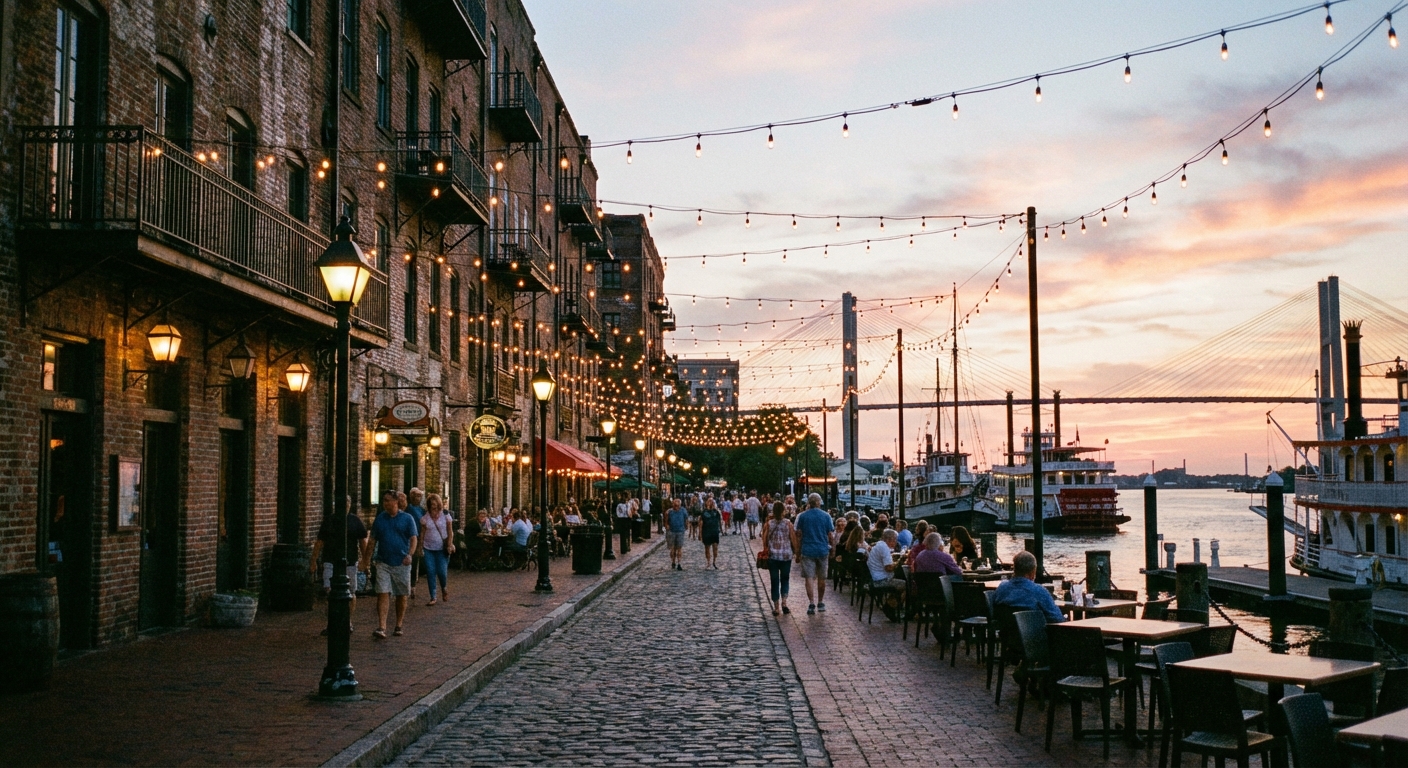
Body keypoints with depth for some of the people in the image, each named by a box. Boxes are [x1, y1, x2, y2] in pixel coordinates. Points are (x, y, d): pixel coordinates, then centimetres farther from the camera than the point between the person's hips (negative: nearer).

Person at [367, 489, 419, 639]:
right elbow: (372, 541, 12)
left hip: (401, 563, -1)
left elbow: (413, 539, -3)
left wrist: (409, 554, -20)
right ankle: (381, 628, -14)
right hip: (383, 562, 1)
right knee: (382, 594, -9)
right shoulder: (380, 519, 8)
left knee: (402, 596, 8)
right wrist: (366, 558, 5)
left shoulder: (407, 519, 2)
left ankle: (399, 625, 21)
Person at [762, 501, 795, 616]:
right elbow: (794, 539, -5)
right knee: (785, 579, 15)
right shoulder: (788, 523, -6)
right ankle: (784, 602, -2)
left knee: (774, 581, 7)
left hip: (772, 555, 0)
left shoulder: (769, 524, -5)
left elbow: (764, 540, 0)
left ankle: (776, 607, 8)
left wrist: (766, 550, 15)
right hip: (786, 555, 0)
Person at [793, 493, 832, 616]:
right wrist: (831, 550, 13)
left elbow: (799, 536, -1)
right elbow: (830, 535, 1)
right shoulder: (826, 516, 1)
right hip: (823, 550, 1)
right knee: (821, 578, 13)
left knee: (809, 578, -3)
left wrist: (798, 553, 5)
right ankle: (820, 603, 23)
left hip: (807, 551, -1)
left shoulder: (802, 516, -1)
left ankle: (811, 604, -14)